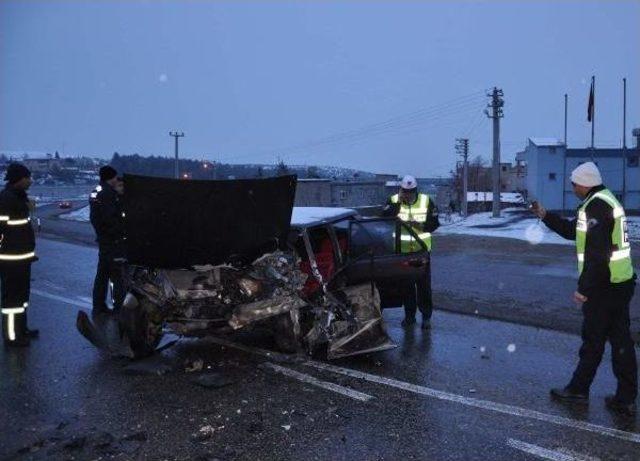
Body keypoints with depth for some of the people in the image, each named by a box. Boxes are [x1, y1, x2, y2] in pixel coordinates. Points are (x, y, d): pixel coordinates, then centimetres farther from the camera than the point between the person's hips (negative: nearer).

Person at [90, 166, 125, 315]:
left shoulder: (95, 192, 14)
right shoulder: (109, 193, -16)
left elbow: (94, 217, 17)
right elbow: (110, 218, -24)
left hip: (102, 238, 10)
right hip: (114, 240, -10)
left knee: (102, 273, 16)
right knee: (118, 275, -6)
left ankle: (98, 306, 23)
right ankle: (119, 307, -4)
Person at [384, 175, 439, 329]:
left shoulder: (426, 201, -2)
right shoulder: (393, 200, -2)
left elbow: (434, 223, -3)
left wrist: (420, 225, -20)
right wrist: (398, 202, -23)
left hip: (421, 250, -1)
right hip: (402, 251, 1)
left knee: (424, 284, 2)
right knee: (406, 284, 10)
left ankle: (426, 316, 14)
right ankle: (409, 315, 23)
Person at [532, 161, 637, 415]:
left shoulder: (596, 206, -18)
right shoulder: (605, 200, 15)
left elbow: (598, 254, -24)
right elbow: (572, 230, 24)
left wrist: (584, 289, -21)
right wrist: (545, 216, 19)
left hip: (602, 287, -10)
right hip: (621, 282, 10)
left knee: (593, 340, 4)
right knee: (621, 340, 11)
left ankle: (578, 389, 19)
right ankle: (626, 399, 16)